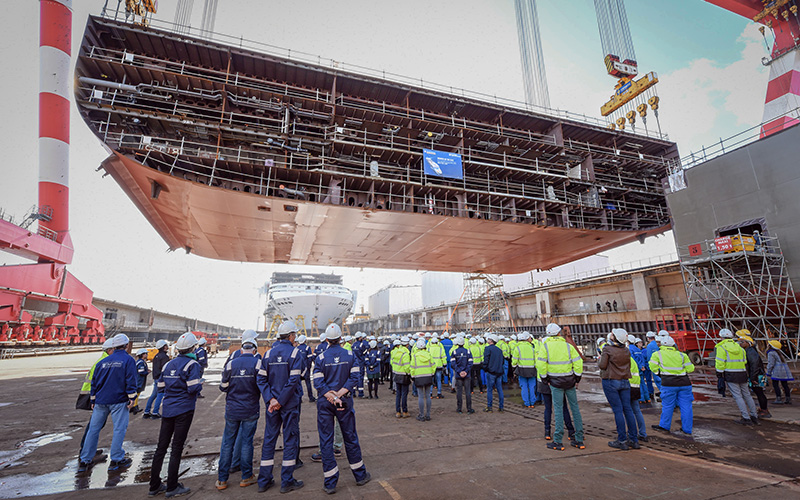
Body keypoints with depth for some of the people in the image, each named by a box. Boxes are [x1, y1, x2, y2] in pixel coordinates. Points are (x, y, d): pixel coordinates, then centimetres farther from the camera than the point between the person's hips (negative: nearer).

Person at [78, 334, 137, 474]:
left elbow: (94, 381, 15)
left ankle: (85, 461, 18)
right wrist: (132, 398, -7)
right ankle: (116, 460, 5)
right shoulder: (128, 360, -5)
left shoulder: (103, 361, 12)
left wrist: (93, 400, 24)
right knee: (119, 429, 1)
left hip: (100, 401, 6)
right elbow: (130, 380, -13)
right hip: (118, 401, -5)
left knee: (94, 429, 13)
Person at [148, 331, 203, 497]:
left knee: (161, 447, 15)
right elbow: (193, 388, -20)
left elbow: (161, 386, 13)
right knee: (177, 449, 3)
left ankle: (154, 486, 24)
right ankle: (172, 488, 13)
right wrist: (200, 383, 1)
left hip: (167, 409, 6)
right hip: (184, 410, -6)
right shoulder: (192, 364, -14)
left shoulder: (168, 364, 8)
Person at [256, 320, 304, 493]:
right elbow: (293, 380, -20)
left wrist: (271, 399, -7)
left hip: (272, 403, 5)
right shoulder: (295, 353, -13)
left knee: (269, 439, 15)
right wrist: (280, 401, -12)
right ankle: (287, 481, 16)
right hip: (290, 404, -5)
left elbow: (261, 379, -2)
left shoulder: (269, 353, 2)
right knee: (290, 439, 7)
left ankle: (264, 481, 25)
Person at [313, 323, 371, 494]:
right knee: (350, 437, 15)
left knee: (326, 441, 9)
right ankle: (360, 475, 28)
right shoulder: (350, 355, -3)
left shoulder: (321, 358, -7)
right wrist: (340, 394, -13)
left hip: (325, 403, -1)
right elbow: (354, 378, -10)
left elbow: (318, 383, -12)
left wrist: (331, 396, -13)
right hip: (345, 402, 1)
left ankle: (330, 483, 16)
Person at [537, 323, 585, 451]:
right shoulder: (568, 346, 1)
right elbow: (578, 362, -2)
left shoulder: (545, 346, -4)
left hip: (555, 381, -2)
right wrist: (577, 378, 9)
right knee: (575, 408, 12)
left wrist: (545, 379, 2)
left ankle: (557, 442, 4)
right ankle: (579, 440, 19)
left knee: (558, 409, 1)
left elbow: (540, 364, -10)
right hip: (570, 380, 2)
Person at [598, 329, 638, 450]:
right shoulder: (626, 350, 6)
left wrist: (599, 359, 6)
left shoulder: (607, 349, -13)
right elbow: (628, 366, 14)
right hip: (625, 381, 6)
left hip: (611, 382, -6)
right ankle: (634, 440, 15)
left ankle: (622, 441, 3)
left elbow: (602, 365, -13)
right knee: (628, 409, 9)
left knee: (618, 410, -2)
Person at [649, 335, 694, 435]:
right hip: (684, 382, 3)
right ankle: (687, 430, 16)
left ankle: (664, 427, 16)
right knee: (686, 406, 9)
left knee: (667, 405, 6)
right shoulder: (682, 355, 7)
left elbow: (653, 367, -1)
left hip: (669, 383, -2)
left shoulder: (657, 354, 2)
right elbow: (690, 368, 5)